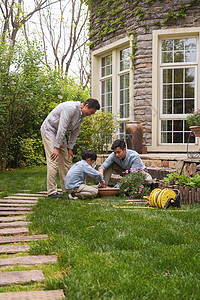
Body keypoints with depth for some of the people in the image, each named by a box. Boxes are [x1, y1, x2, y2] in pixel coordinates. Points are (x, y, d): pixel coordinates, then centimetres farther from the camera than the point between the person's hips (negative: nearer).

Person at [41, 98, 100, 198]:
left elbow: (75, 131, 9)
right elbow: (62, 128, -30)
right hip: (49, 130, -9)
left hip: (60, 134, 9)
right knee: (53, 161, -15)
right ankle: (51, 191, -12)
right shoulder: (71, 108, -28)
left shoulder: (82, 114, 2)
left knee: (66, 160, 7)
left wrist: (70, 148, 4)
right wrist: (56, 148, -28)